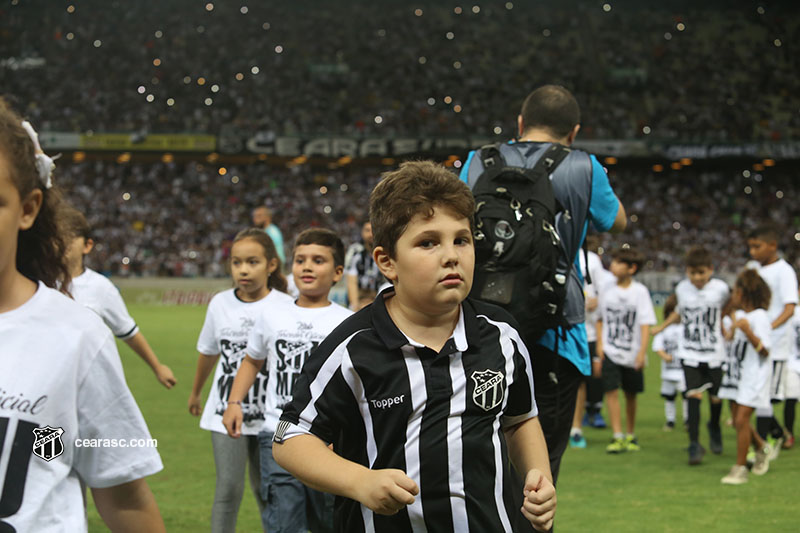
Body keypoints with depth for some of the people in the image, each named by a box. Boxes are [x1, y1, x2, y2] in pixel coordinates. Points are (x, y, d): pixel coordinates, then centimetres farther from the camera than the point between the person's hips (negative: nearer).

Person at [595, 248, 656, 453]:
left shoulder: (640, 291, -6)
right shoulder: (607, 290, 4)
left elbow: (645, 324, -8)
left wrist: (642, 352, -17)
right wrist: (600, 344, 3)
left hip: (632, 354, -1)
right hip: (610, 351, 1)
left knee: (630, 394, 11)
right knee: (611, 391, -11)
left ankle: (631, 435, 25)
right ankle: (617, 437, -12)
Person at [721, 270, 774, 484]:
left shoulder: (759, 317, -17)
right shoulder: (739, 314, 9)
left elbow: (764, 350, -23)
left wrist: (747, 331, -32)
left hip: (755, 376, -9)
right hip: (740, 373, 9)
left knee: (742, 419, -12)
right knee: (737, 418, 13)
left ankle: (740, 468, -4)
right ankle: (761, 448, 38)